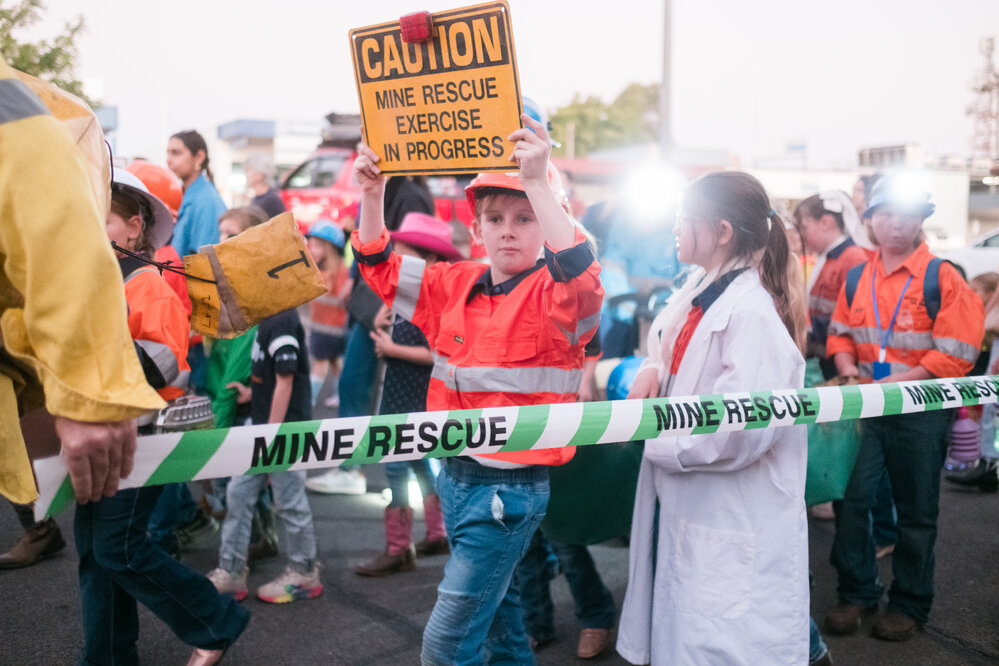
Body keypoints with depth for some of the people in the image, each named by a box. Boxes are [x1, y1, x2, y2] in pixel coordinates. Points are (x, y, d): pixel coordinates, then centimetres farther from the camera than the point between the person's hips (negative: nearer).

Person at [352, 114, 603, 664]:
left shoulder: (553, 295, -13)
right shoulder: (455, 284, 5)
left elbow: (578, 274, -36)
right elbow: (380, 266, 11)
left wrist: (539, 183, -41)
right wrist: (372, 194, -4)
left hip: (511, 488, -7)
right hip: (457, 475, 7)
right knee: (494, 607, 24)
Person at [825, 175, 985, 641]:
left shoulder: (942, 278, -7)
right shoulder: (857, 278, 8)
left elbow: (957, 353, -12)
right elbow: (840, 331, 15)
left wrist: (897, 381, -17)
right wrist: (848, 368, -5)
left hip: (920, 411, -4)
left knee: (916, 513, 8)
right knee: (851, 500, 3)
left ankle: (908, 605, 24)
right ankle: (856, 594, 20)